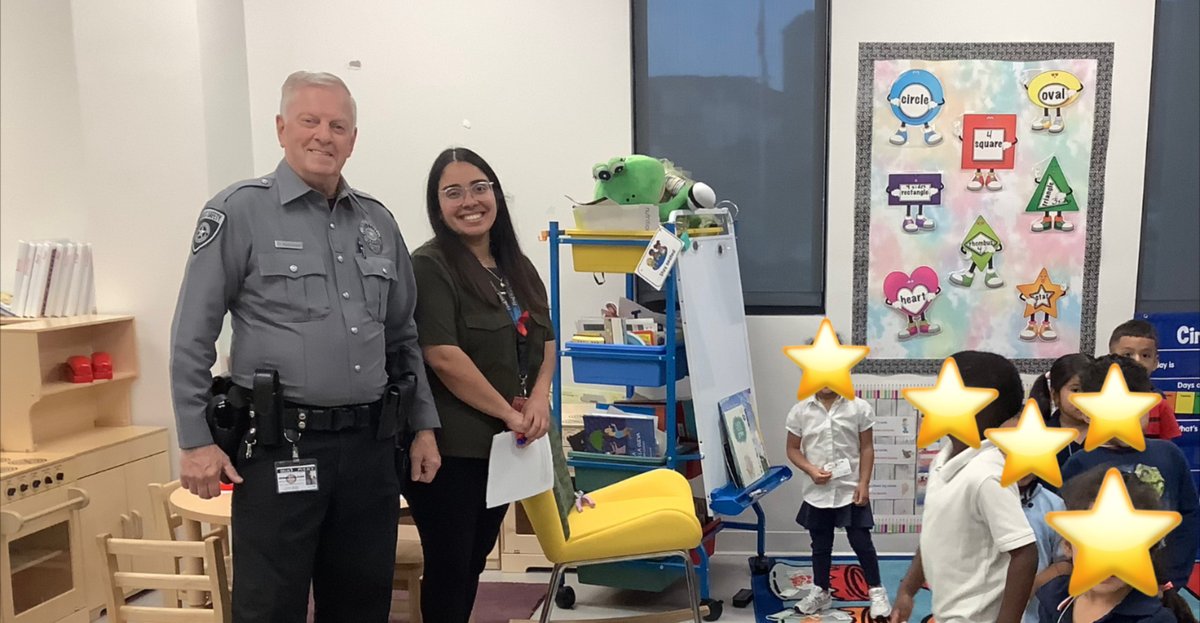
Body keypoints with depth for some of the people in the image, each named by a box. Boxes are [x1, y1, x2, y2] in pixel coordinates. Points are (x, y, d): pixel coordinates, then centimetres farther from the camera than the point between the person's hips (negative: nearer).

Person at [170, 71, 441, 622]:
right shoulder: (239, 212, -3)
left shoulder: (377, 221, 12)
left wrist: (423, 426, 13)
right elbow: (192, 337, -4)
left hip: (370, 445, 5)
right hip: (279, 446, -5)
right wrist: (196, 441, -8)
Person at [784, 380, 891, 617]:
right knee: (820, 545, 15)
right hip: (817, 492, 2)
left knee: (861, 542, 4)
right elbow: (792, 449, 4)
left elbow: (867, 448, -2)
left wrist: (864, 484, -8)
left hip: (851, 489, -2)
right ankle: (820, 591, 32)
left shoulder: (859, 407, -6)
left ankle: (876, 591, 23)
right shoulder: (800, 411, -3)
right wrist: (810, 470, -13)